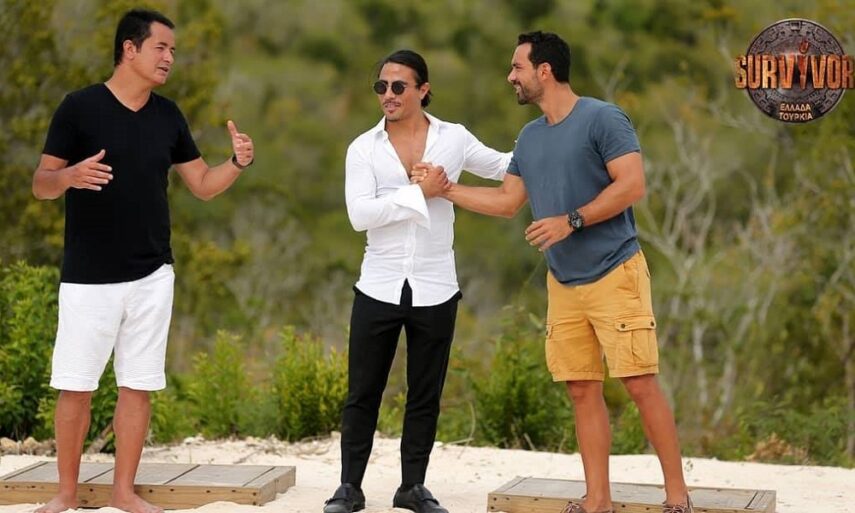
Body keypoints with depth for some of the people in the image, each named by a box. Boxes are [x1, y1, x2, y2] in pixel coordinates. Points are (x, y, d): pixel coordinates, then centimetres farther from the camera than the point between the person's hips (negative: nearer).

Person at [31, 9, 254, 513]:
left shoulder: (168, 115, 7)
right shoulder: (80, 106, -7)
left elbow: (204, 185, 11)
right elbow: (41, 185, -6)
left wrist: (238, 162, -9)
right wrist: (71, 176, -28)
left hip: (152, 276, 4)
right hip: (88, 277, -4)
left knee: (138, 385, 6)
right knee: (75, 388, 1)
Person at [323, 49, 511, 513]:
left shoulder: (454, 139, 2)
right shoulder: (363, 148, -1)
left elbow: (503, 167, 17)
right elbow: (360, 215, -14)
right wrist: (420, 193, -17)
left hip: (435, 291, 1)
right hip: (379, 288, -1)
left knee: (425, 396, 8)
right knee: (363, 393, 4)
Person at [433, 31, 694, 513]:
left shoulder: (603, 118, -9)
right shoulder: (530, 137, 14)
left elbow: (633, 185, -16)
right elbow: (507, 201, 22)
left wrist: (571, 221, -18)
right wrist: (443, 188, 17)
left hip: (614, 274, -7)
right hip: (563, 283, 7)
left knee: (641, 383, -9)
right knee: (583, 390, 5)